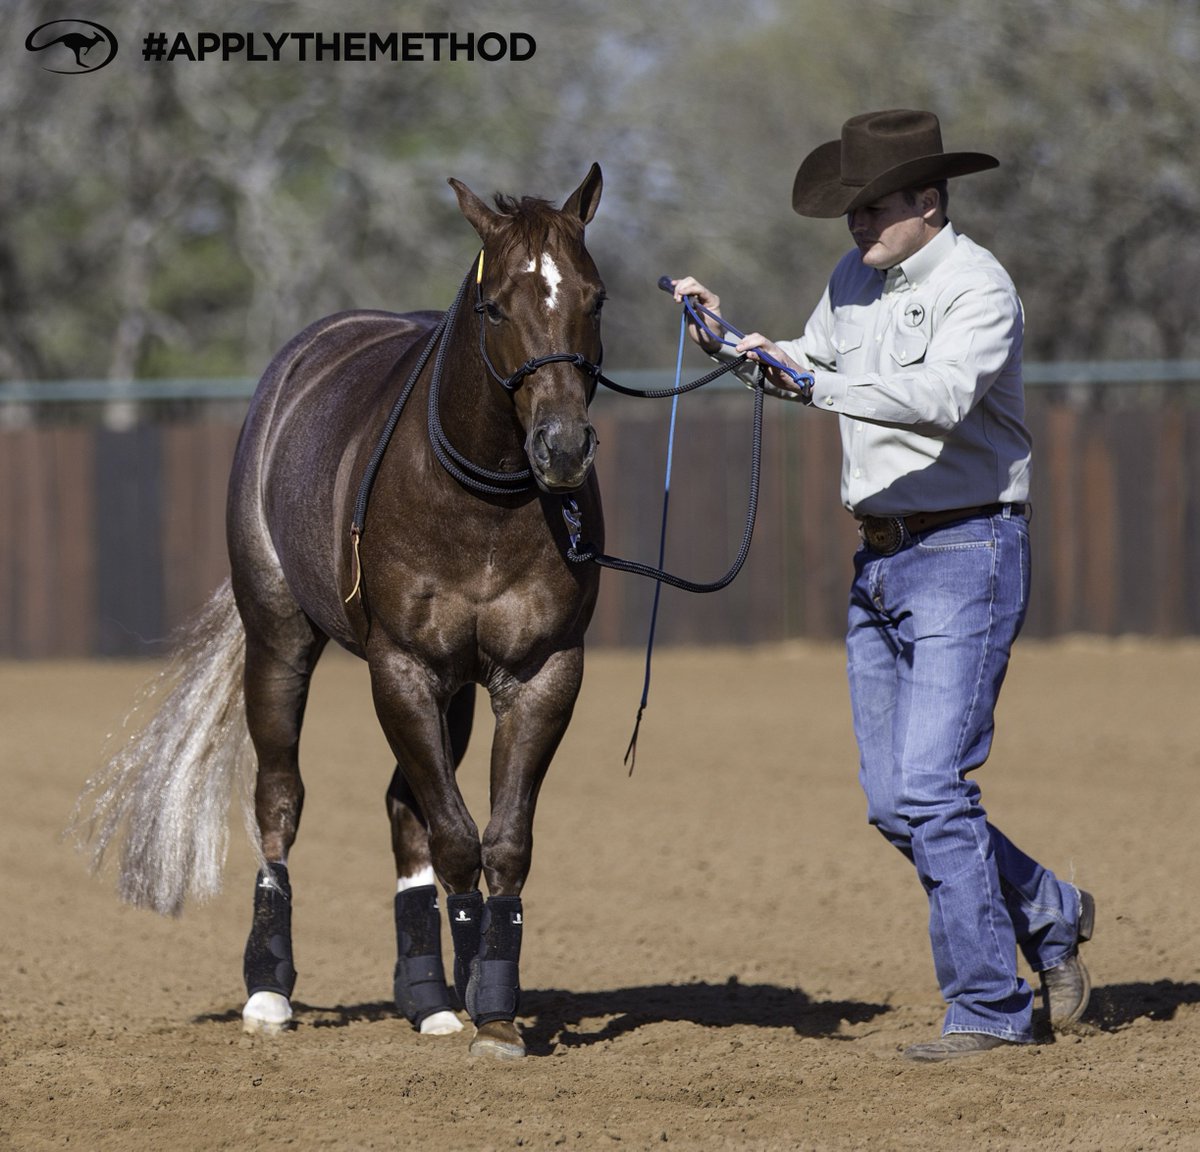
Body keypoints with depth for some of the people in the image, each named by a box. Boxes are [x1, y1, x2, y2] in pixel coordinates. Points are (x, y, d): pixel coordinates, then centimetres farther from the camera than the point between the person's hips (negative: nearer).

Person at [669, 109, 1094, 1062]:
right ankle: (1049, 918, 26)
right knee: (893, 804, 8)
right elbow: (812, 368, 27)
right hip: (881, 562, 8)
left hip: (964, 555, -8)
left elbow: (942, 397, -32)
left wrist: (813, 384, -38)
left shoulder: (977, 286, -15)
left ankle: (988, 1008, -6)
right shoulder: (855, 281, 10)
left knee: (929, 787, -14)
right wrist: (730, 343, 10)